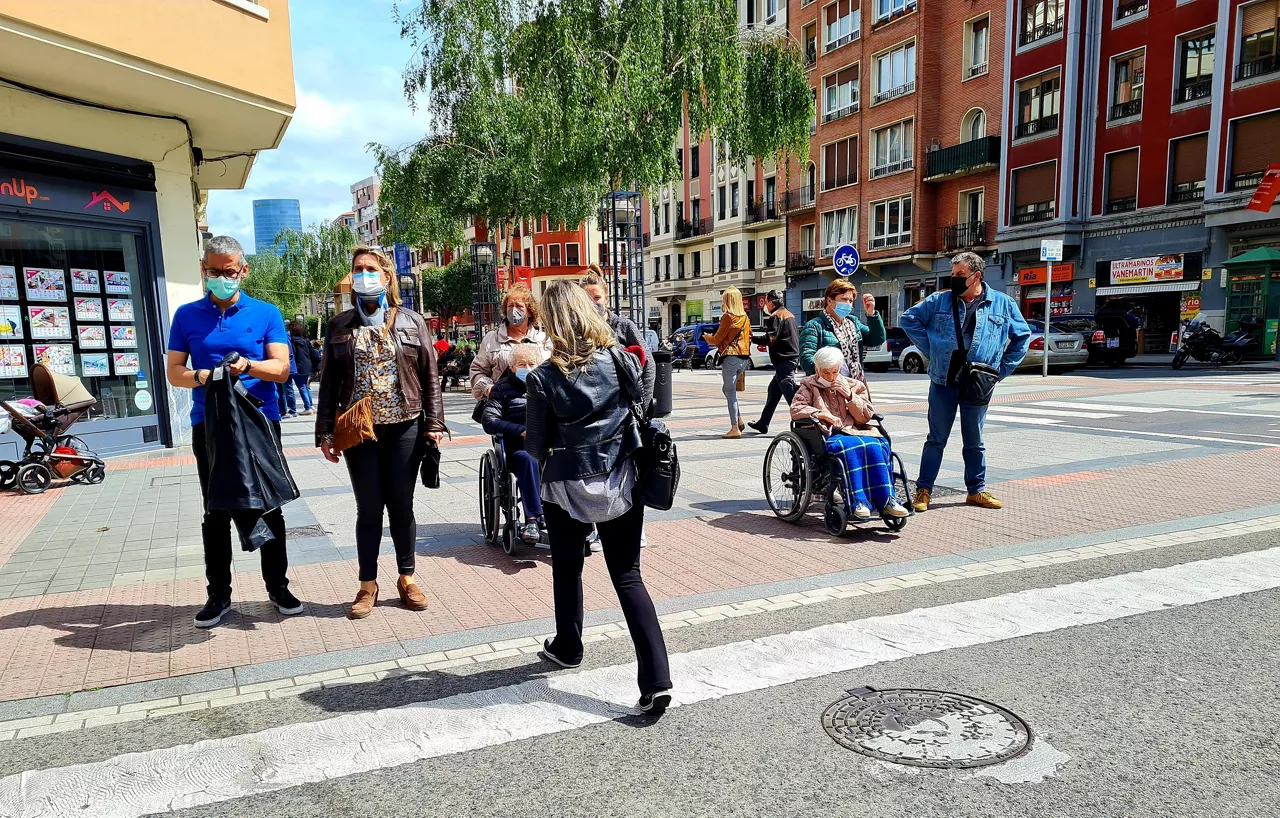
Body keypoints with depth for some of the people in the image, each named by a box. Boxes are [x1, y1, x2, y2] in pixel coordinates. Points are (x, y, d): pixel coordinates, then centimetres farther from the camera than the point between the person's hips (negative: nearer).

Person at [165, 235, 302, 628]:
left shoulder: (266, 313, 3)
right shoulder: (187, 315, 8)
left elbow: (281, 368, -5)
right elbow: (173, 372, 5)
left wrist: (247, 366, -25)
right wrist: (199, 377, -17)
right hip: (208, 426, 1)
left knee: (268, 508, 5)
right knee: (216, 513, 8)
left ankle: (278, 586, 18)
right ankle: (219, 594, 18)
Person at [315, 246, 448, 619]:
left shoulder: (411, 321, 4)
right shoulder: (339, 326, 7)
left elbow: (429, 375, 4)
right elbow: (329, 383, 6)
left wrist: (433, 422, -2)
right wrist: (326, 432, 1)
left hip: (404, 428, 0)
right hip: (358, 431, 1)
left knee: (402, 507, 8)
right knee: (369, 509, 5)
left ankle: (407, 578, 23)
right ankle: (367, 585, 19)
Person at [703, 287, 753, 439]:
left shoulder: (727, 316, -9)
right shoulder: (745, 317, 12)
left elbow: (718, 339, -6)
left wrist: (708, 338, 17)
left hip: (730, 357, -7)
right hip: (744, 358, 7)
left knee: (730, 392, -2)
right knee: (727, 389, 20)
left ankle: (735, 429, -3)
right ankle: (739, 420, 13)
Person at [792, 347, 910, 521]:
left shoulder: (853, 385, 22)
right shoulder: (809, 386, 17)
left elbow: (866, 417, 16)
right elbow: (795, 409, 1)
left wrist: (850, 396, 2)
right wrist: (821, 414, -12)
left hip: (853, 431, 3)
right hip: (827, 435, -3)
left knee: (877, 445, -31)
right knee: (850, 447, -38)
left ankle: (885, 500, -29)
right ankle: (858, 501, -41)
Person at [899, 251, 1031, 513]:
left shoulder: (1003, 304, 4)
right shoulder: (939, 300, 1)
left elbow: (1022, 336, 13)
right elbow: (908, 319, 6)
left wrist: (1003, 368, 5)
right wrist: (930, 349, -1)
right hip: (943, 383, -1)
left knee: (974, 441, 12)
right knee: (936, 439, 3)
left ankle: (976, 490, 24)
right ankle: (923, 489, 10)